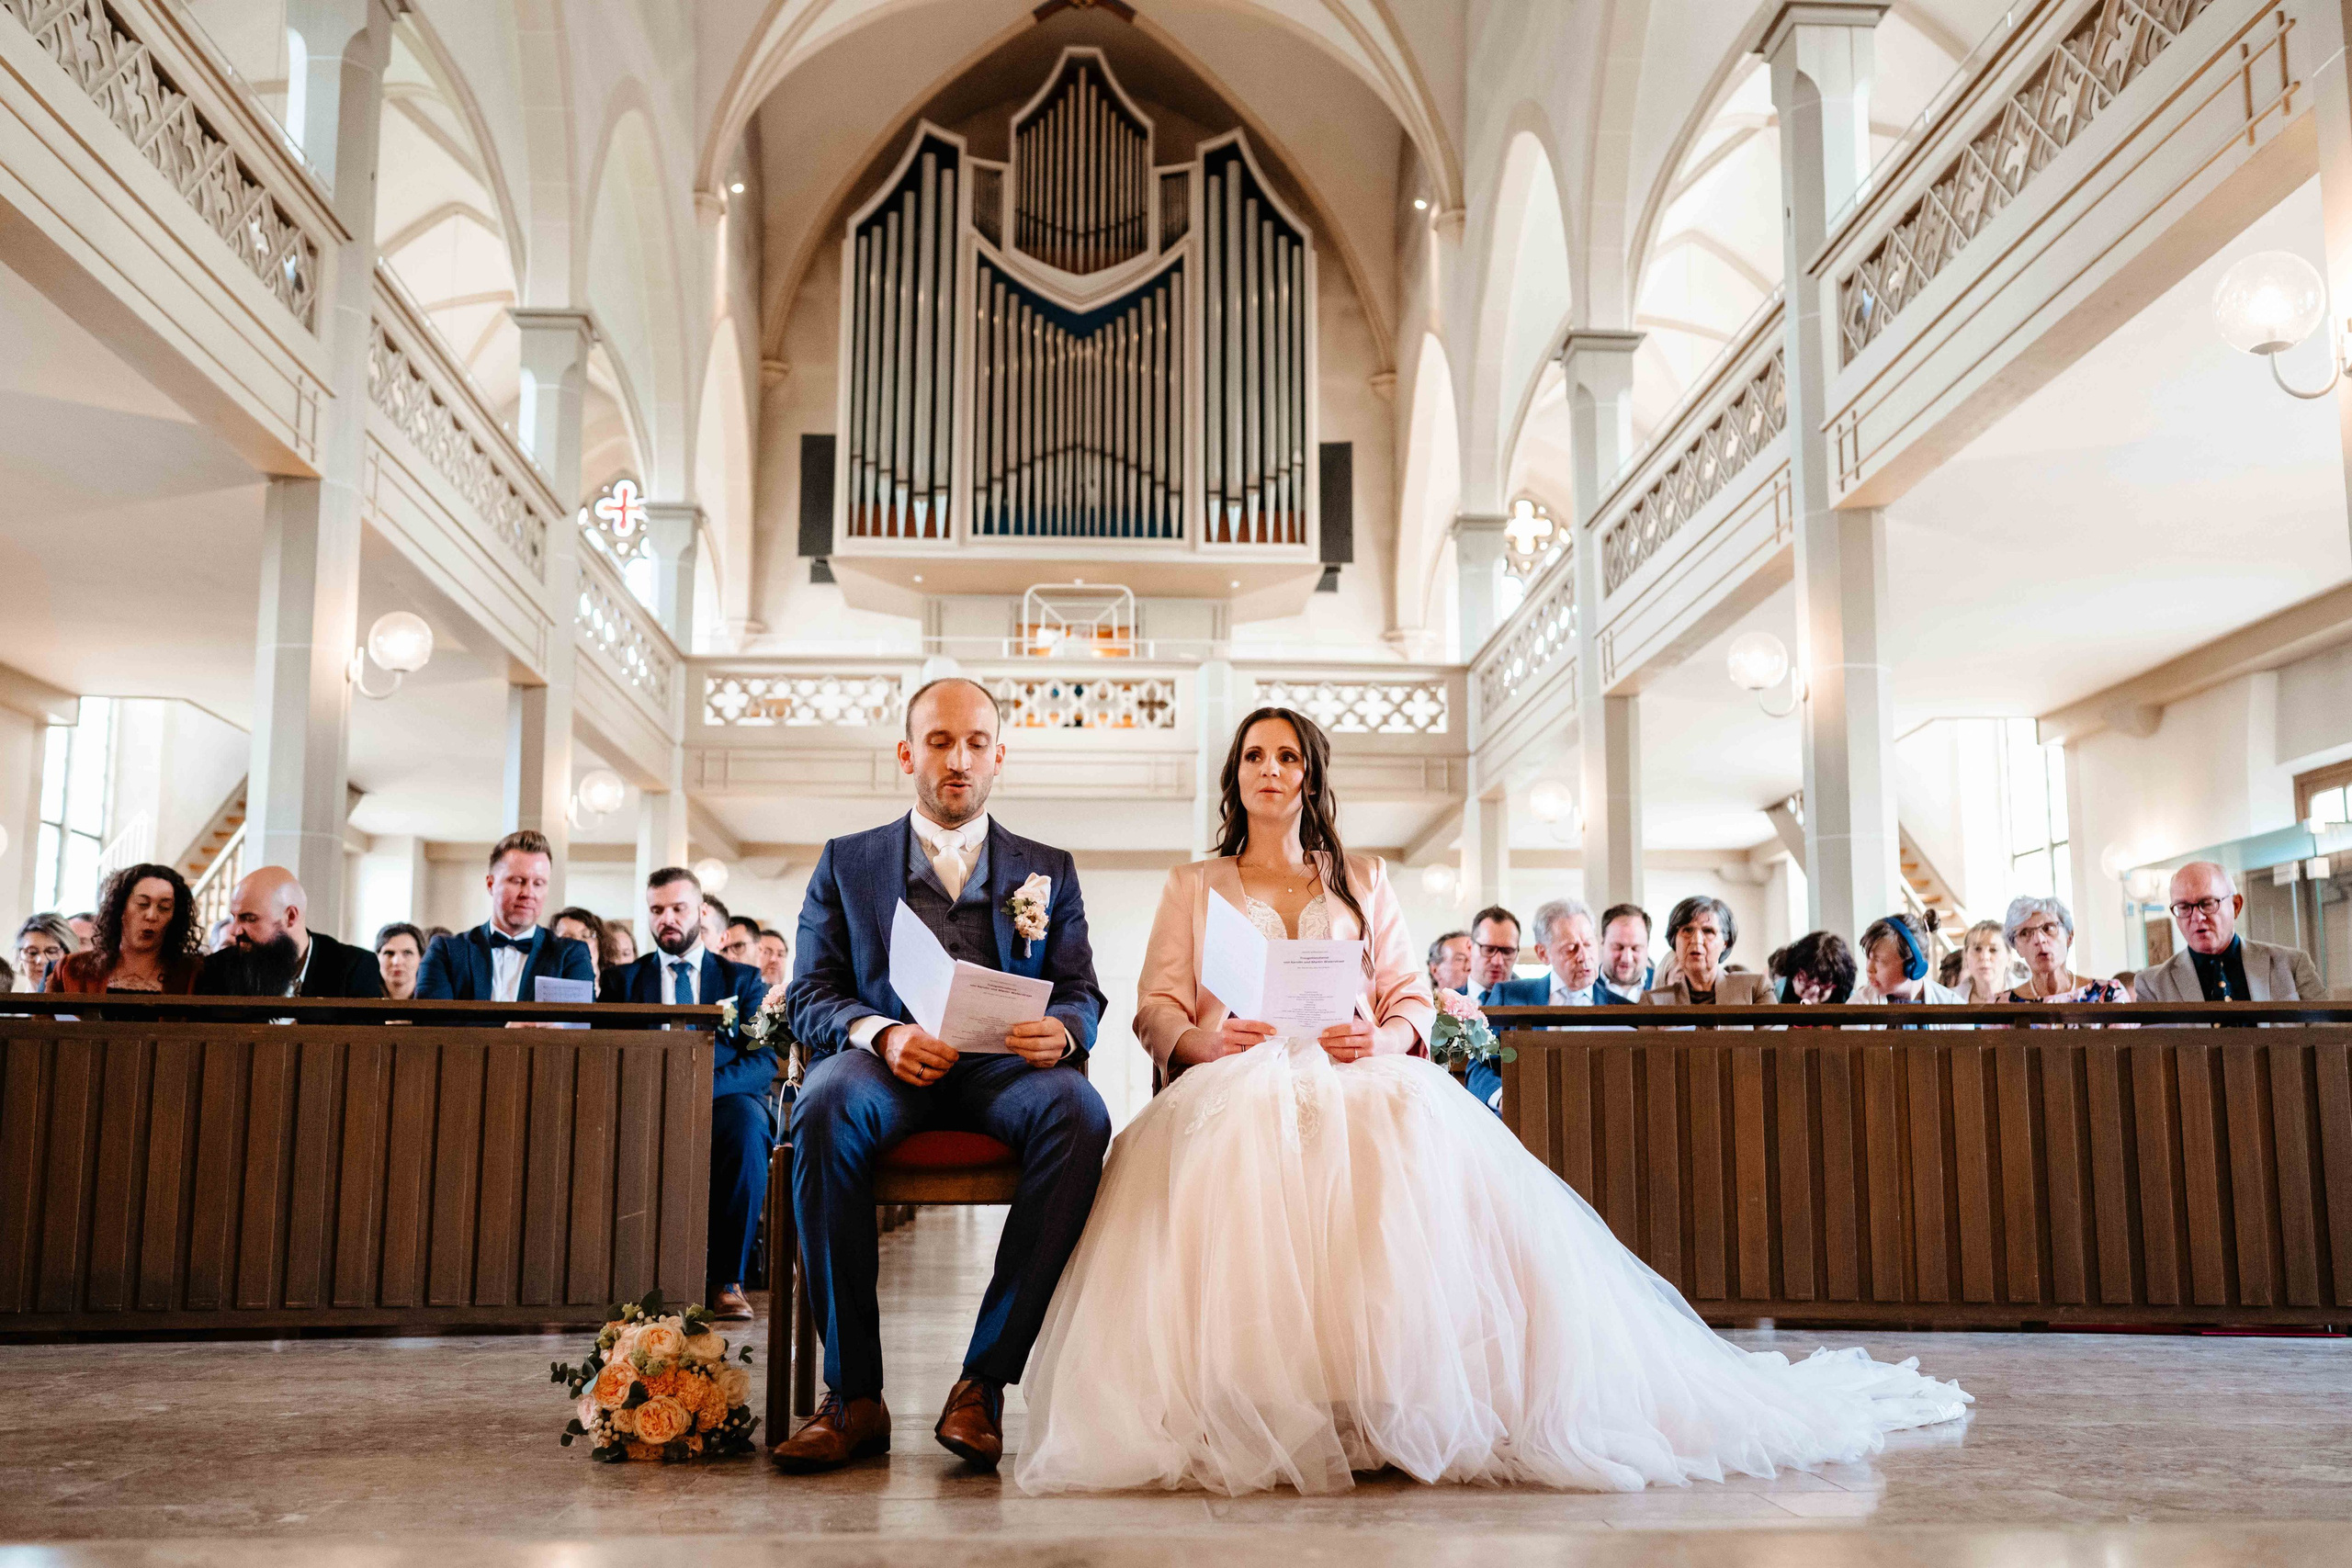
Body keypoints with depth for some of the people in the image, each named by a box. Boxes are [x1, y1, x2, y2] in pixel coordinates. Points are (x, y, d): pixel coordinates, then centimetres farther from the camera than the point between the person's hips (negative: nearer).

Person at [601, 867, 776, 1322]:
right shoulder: (622, 980, 22)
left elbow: (763, 1062, 3)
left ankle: (726, 1280, -29)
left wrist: (702, 1087, -17)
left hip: (723, 1102, -1)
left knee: (745, 1119, -37)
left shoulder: (743, 979, 17)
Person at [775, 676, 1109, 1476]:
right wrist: (883, 1035, -16)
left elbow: (1083, 994, 9)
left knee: (1079, 1111, -34)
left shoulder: (1049, 870, 21)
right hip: (888, 1065, 0)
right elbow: (810, 997, 7)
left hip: (1005, 1068, 1)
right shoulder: (846, 862, 19)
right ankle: (853, 1395, -26)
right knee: (824, 1103, -36)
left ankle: (984, 1382, -26)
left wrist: (1062, 1031, -17)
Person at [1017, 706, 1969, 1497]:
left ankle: (1417, 1391, -38)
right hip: (1237, 1075, -1)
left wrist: (1382, 1038, -8)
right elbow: (1158, 1009, 13)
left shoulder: (1362, 883, 27)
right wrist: (1208, 1038, -11)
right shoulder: (1194, 887, 24)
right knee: (1242, 1141, -41)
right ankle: (1244, 1406, -38)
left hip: (1357, 1075, 1)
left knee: (1415, 1132, -38)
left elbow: (1411, 999, 17)